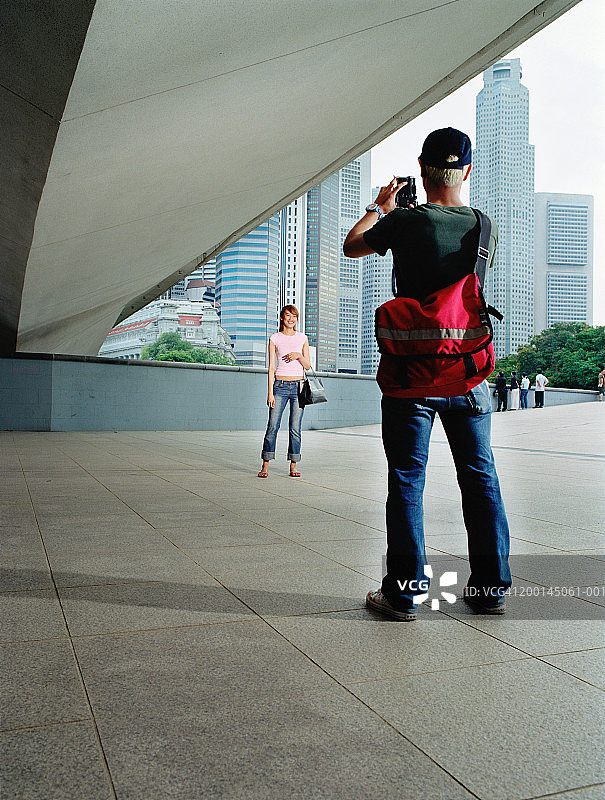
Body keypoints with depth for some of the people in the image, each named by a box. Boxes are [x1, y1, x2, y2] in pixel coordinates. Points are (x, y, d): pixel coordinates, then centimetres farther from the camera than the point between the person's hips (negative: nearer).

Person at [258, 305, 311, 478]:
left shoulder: (302, 338, 10)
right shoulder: (275, 339, 6)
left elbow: (308, 366, 9)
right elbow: (271, 368, 2)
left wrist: (299, 355, -12)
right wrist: (270, 392, -5)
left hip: (298, 386, 1)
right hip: (280, 386, -1)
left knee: (295, 428, -1)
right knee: (272, 426, -6)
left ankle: (293, 465, 7)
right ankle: (265, 465, 1)